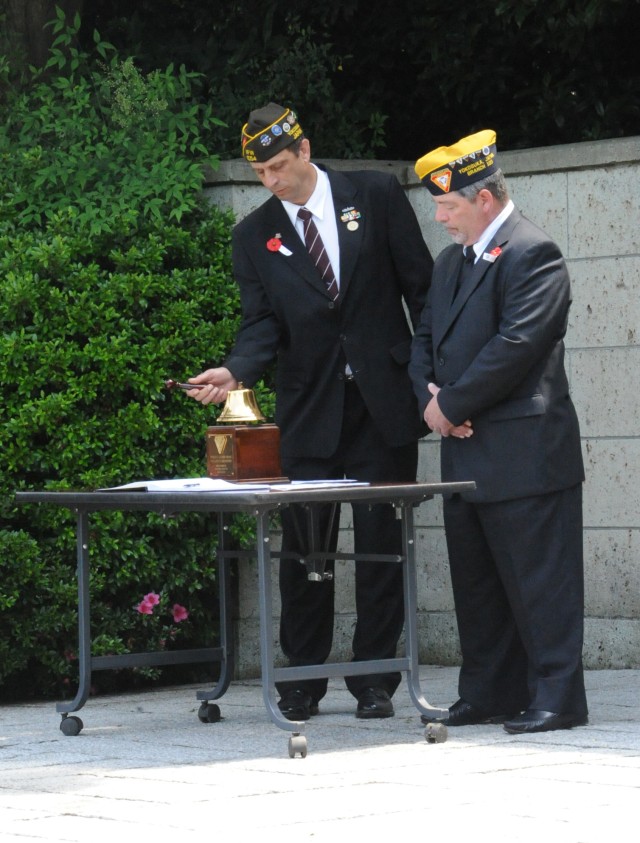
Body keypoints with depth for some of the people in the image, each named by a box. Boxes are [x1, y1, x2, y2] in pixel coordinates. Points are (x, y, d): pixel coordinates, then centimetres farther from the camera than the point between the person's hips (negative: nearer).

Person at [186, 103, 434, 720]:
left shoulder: (376, 196, 1)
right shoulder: (254, 235, 6)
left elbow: (421, 284, 3)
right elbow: (262, 321, -1)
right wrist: (235, 371, -22)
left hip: (383, 404, -1)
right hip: (309, 410, 2)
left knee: (382, 545, 2)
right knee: (304, 547, 2)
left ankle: (374, 680, 10)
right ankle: (302, 682, 13)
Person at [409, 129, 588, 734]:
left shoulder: (533, 254, -11)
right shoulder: (451, 262, 18)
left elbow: (517, 345, -20)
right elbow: (425, 339, 19)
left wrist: (452, 404, -14)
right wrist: (431, 398, -1)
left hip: (524, 451, -9)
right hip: (467, 454, 10)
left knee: (538, 579, -6)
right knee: (476, 581, 13)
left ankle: (557, 697, -2)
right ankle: (490, 695, 21)